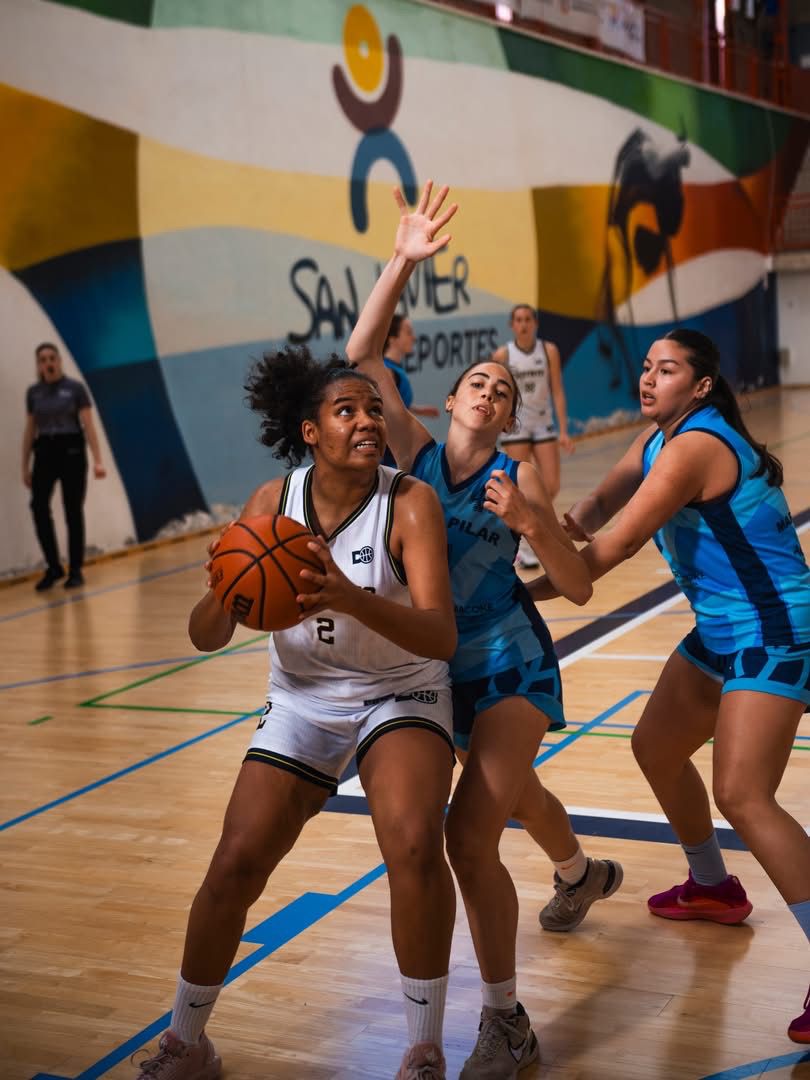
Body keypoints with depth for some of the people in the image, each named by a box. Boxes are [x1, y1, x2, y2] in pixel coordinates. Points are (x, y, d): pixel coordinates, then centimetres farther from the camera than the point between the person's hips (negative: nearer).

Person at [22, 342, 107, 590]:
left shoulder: (75, 388, -3)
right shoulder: (33, 392, 9)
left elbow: (89, 426, -6)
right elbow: (30, 431, 14)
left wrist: (98, 460, -14)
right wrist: (25, 466, 11)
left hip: (71, 450, -3)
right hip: (44, 452, 3)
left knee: (73, 510, -2)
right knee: (39, 506, -14)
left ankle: (75, 570, 9)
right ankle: (53, 567, -2)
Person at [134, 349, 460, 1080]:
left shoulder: (410, 502, -20)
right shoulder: (273, 502, -11)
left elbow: (441, 637, -30)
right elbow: (206, 637, -12)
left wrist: (351, 597, -47)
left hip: (402, 696, -2)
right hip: (303, 703, 3)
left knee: (415, 849, -27)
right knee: (234, 867, -5)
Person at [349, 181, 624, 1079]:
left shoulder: (517, 476, -9)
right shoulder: (414, 451, -1)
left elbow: (578, 586, -13)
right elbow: (361, 355, -8)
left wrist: (531, 521, -30)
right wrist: (402, 262, -14)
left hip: (510, 664, -5)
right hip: (439, 667, 5)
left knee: (469, 836, -16)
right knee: (512, 794, 28)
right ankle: (582, 873, 62)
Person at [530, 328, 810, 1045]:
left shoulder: (694, 446, -22)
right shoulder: (660, 438, 9)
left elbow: (619, 546, -25)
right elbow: (602, 507, 3)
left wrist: (522, 593, -20)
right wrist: (569, 519, -22)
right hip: (721, 631, 10)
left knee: (743, 797, -19)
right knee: (657, 750, 20)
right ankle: (714, 888, 40)